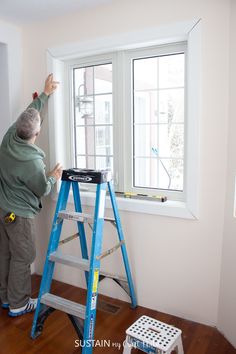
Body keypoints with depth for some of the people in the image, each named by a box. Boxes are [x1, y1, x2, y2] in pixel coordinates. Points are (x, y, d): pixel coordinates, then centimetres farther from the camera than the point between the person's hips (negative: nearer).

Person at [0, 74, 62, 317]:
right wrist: (54, 177, 6)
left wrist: (45, 94, 16)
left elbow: (28, 113, 9)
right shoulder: (32, 161, -28)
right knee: (21, 259, 7)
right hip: (19, 215, -8)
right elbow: (43, 190, -12)